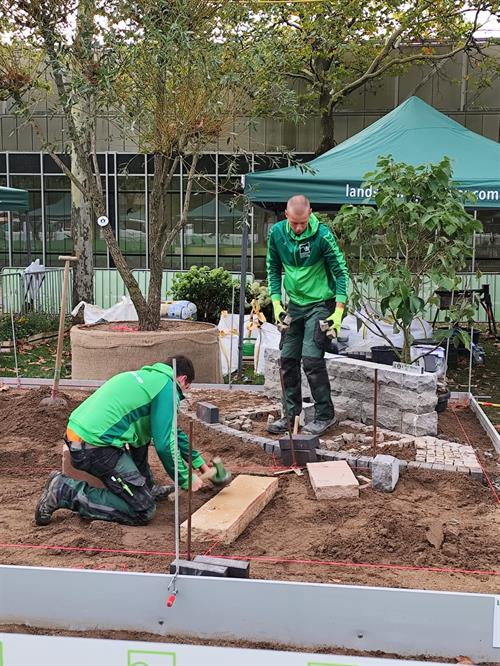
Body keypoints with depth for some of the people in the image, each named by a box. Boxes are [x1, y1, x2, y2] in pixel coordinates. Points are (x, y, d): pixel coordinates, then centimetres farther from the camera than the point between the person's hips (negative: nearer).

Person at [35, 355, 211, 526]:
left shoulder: (149, 376, 23)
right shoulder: (168, 387, -5)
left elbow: (171, 430, 33)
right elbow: (165, 443, -10)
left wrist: (198, 462, 37)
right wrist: (186, 479, 5)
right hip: (95, 447, -10)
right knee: (143, 511, -6)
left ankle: (146, 488, 26)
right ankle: (65, 491, -8)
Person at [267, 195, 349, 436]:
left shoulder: (322, 235, -19)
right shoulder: (277, 232, -5)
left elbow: (340, 272, -12)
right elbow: (274, 269, 7)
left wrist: (339, 311, -17)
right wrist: (276, 303, -1)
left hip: (320, 304, -5)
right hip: (294, 305, 6)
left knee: (312, 359, -12)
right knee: (287, 359, 7)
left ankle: (325, 414, 3)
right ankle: (291, 414, 19)